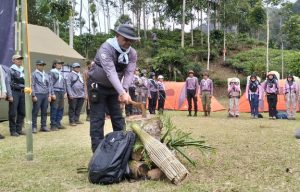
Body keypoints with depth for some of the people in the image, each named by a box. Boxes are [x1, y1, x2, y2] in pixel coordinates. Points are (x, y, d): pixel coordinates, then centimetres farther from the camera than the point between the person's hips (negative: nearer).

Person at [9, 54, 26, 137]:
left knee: (22, 112, 8)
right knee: (13, 113, -2)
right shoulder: (11, 70, -4)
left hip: (22, 92, 6)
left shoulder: (23, 70, 15)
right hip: (14, 92, -6)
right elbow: (8, 82, -9)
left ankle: (19, 129, 17)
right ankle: (13, 131, 5)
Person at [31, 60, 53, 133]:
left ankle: (43, 126, 16)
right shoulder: (34, 74, 1)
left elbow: (49, 85, 16)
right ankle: (34, 127, 2)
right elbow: (32, 85, -4)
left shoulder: (46, 75, 15)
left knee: (44, 112, 8)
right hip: (38, 95, -5)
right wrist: (33, 95, -10)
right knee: (35, 112, -3)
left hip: (45, 95, 5)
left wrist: (50, 95, 8)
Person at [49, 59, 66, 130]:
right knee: (54, 109, -7)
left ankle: (58, 123, 17)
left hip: (61, 92, 7)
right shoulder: (52, 72, -3)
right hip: (55, 92, -7)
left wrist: (65, 92, 14)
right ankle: (53, 125, -3)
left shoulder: (61, 73, 20)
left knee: (61, 108, 8)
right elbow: (50, 83, -10)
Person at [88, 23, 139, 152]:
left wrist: (124, 90, -36)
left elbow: (129, 73, -19)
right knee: (98, 119, -5)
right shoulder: (106, 48, -28)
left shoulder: (132, 53, -9)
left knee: (118, 117, 9)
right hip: (98, 86, -6)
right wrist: (122, 92, -47)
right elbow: (111, 72, -38)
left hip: (114, 88, 6)